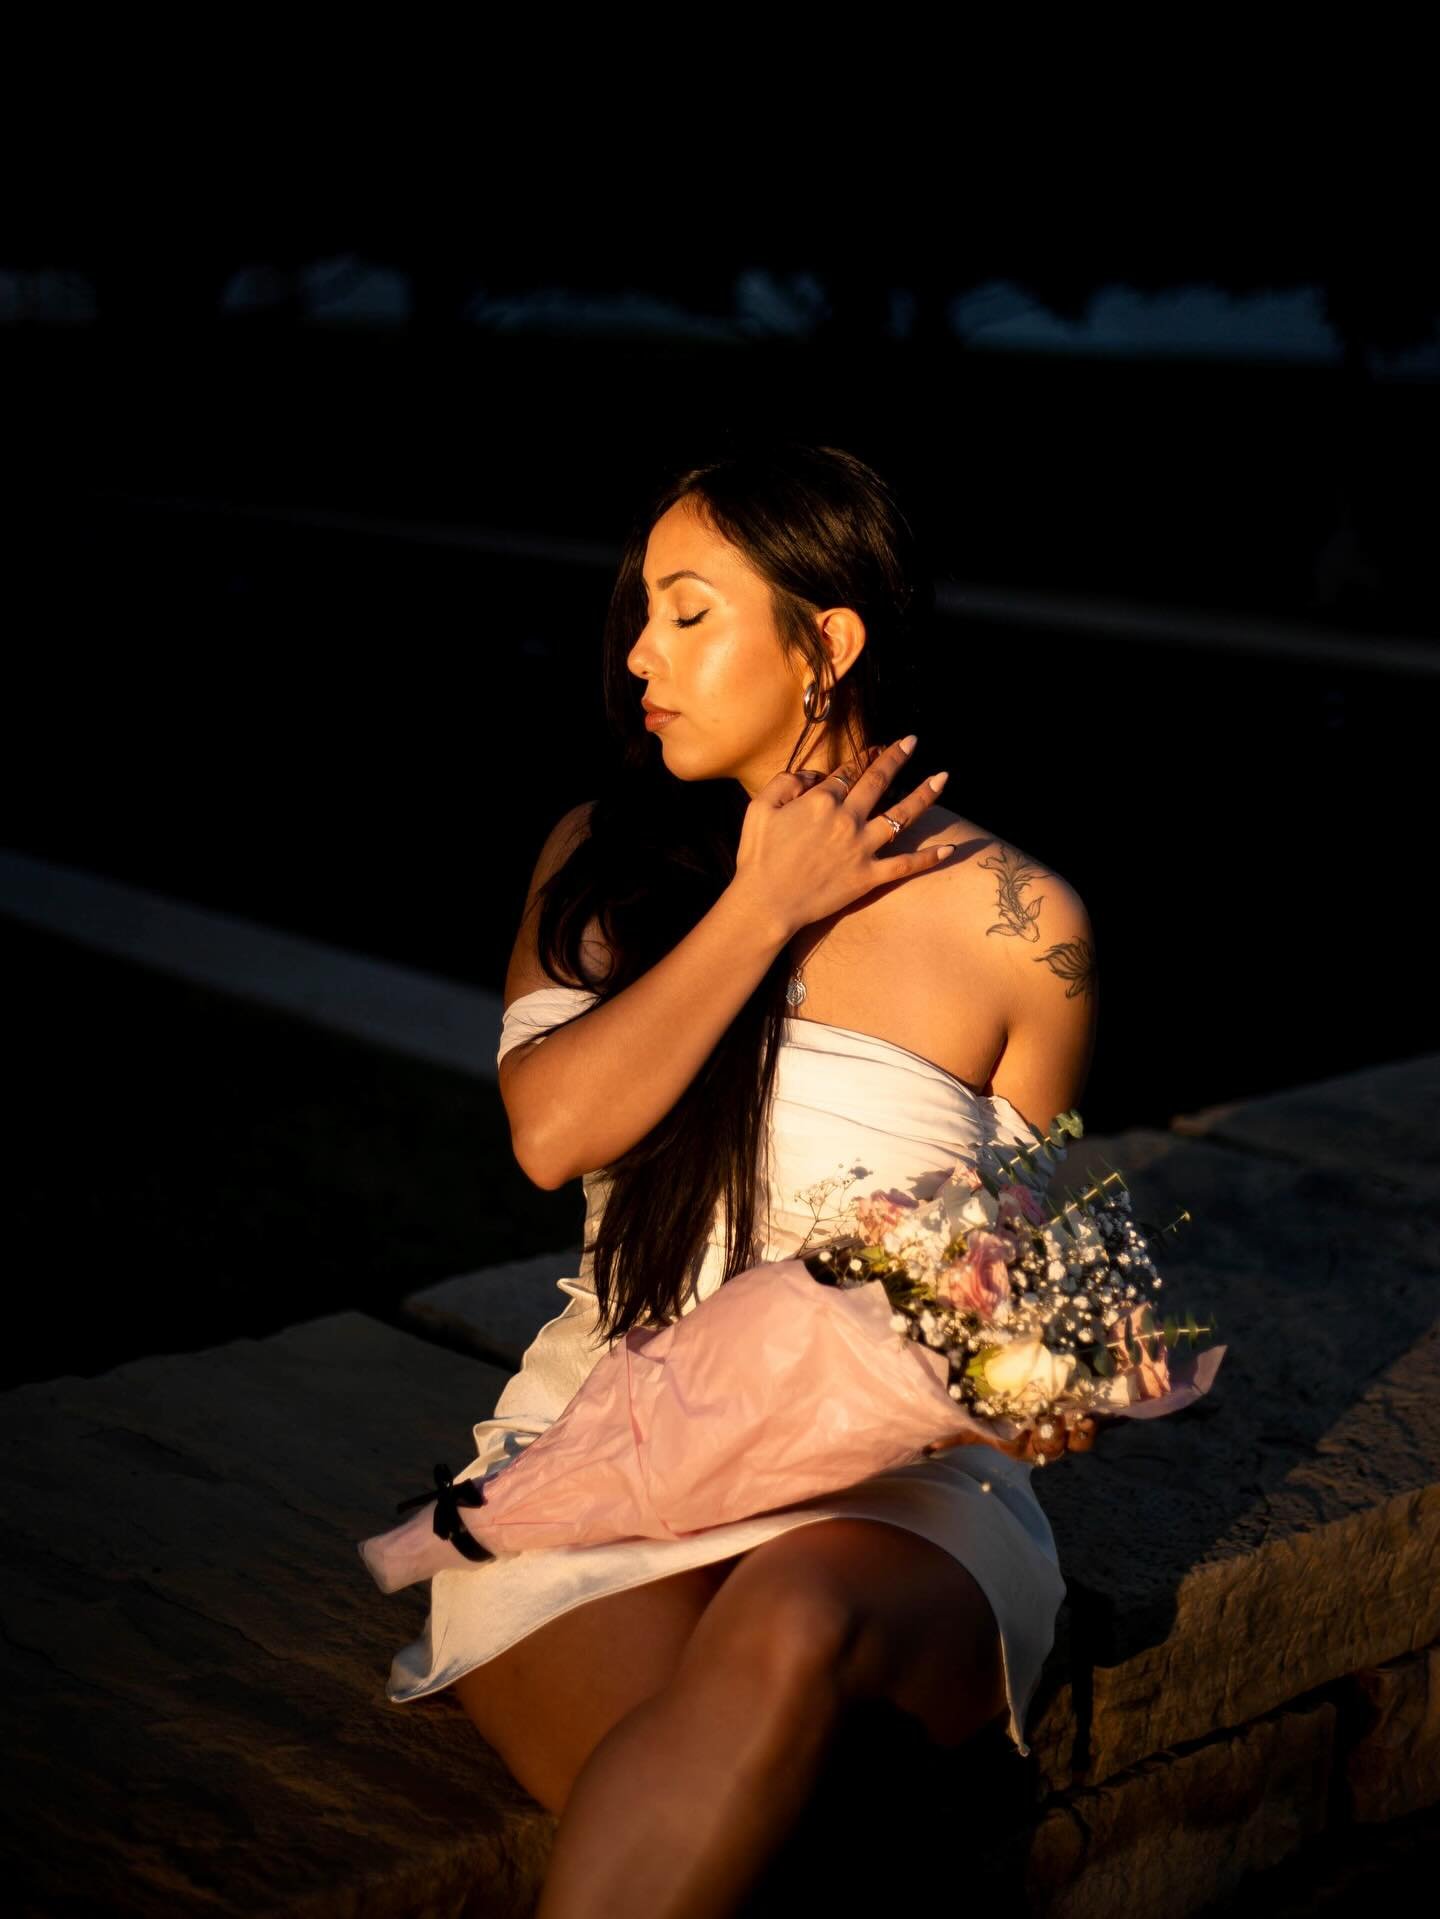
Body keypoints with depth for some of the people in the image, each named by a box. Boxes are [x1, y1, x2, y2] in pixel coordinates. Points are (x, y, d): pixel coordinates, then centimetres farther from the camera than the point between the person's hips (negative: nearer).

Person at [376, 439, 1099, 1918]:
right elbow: (550, 1128, -9)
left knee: (790, 1628, -38)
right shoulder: (602, 857, 9)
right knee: (668, 1798, -33)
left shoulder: (1018, 928, 2)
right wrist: (765, 908, -6)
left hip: (886, 1477, -1)